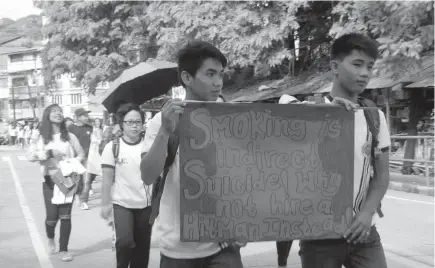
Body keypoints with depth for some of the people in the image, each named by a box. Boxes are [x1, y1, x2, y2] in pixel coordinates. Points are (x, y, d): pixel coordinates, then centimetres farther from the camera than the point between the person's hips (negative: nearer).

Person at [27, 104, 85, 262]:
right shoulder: (42, 138, 4)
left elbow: (81, 155, 8)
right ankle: (50, 239, 31)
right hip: (50, 180, 0)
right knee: (52, 216, -3)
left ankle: (64, 250, 12)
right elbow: (32, 156, -2)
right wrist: (46, 154, -20)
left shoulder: (70, 137, 3)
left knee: (65, 216, -2)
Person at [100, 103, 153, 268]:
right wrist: (105, 204, -5)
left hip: (145, 205, 2)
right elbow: (107, 178, -2)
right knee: (125, 241, -18)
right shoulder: (113, 147, -5)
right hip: (121, 203, -2)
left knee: (142, 248, 9)